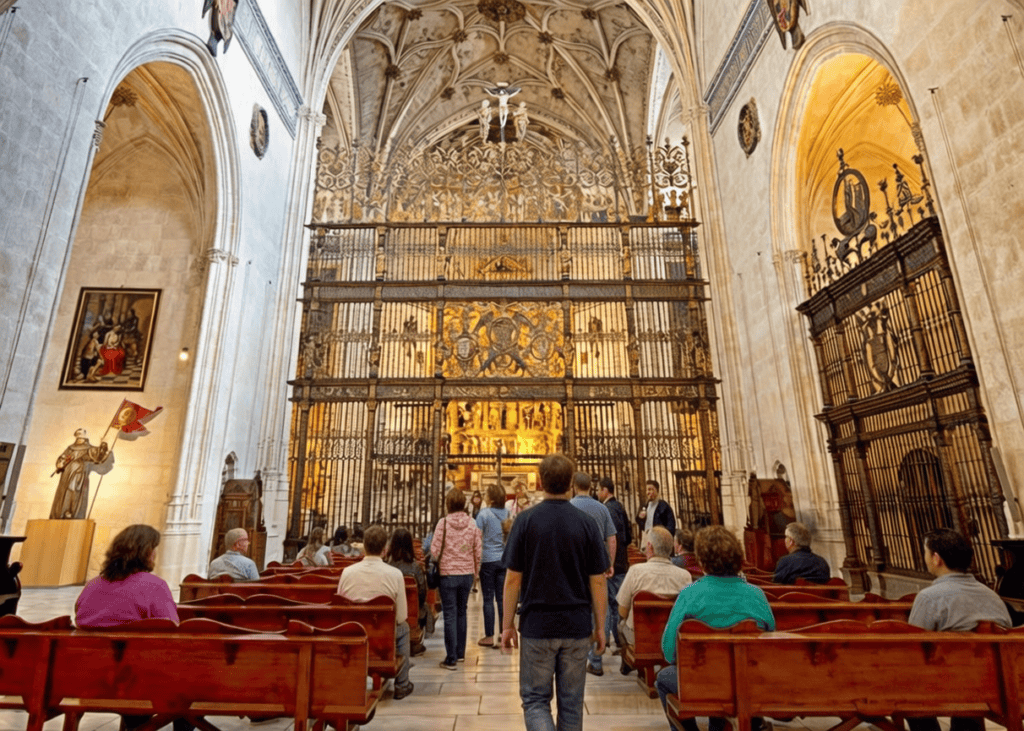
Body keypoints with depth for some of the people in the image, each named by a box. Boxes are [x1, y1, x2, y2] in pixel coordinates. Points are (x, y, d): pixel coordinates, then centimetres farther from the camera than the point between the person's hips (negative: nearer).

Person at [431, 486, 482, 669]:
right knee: (461, 612, 18)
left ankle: (451, 658, 7)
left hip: (448, 574, -3)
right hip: (467, 574, 4)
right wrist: (475, 572, 16)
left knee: (450, 615, 4)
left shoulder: (443, 523, -11)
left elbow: (435, 550, -10)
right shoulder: (472, 523, -1)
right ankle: (460, 653, 28)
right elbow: (478, 551, 3)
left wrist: (436, 565, 11)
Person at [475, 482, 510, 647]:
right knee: (502, 598, 10)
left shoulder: (484, 514, -10)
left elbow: (478, 538, -10)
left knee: (488, 599, 4)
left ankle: (489, 636, 11)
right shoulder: (507, 513, 3)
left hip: (488, 560, -4)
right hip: (504, 559, 4)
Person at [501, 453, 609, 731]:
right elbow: (598, 582, -2)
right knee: (571, 702, 16)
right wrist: (600, 627, 8)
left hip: (536, 626, -2)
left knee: (535, 700, 11)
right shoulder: (587, 524, -5)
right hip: (577, 627, 2)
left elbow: (513, 579, -7)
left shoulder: (526, 520, -9)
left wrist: (507, 625, 3)